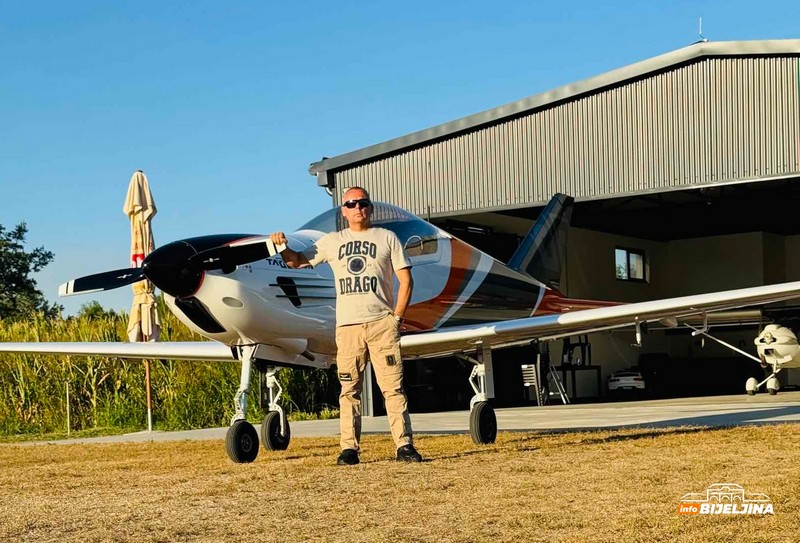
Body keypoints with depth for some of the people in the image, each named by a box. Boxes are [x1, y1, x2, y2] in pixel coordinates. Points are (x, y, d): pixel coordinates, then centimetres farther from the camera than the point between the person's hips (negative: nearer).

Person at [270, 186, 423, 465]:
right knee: (349, 389, 1)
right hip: (347, 325, 2)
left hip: (381, 322, -2)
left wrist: (396, 318, -2)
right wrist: (282, 247, -6)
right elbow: (297, 261, 17)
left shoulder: (387, 238, 9)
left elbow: (406, 280, 6)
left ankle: (404, 445, -4)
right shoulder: (332, 241, 15)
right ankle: (349, 448, 4)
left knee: (393, 387, -5)